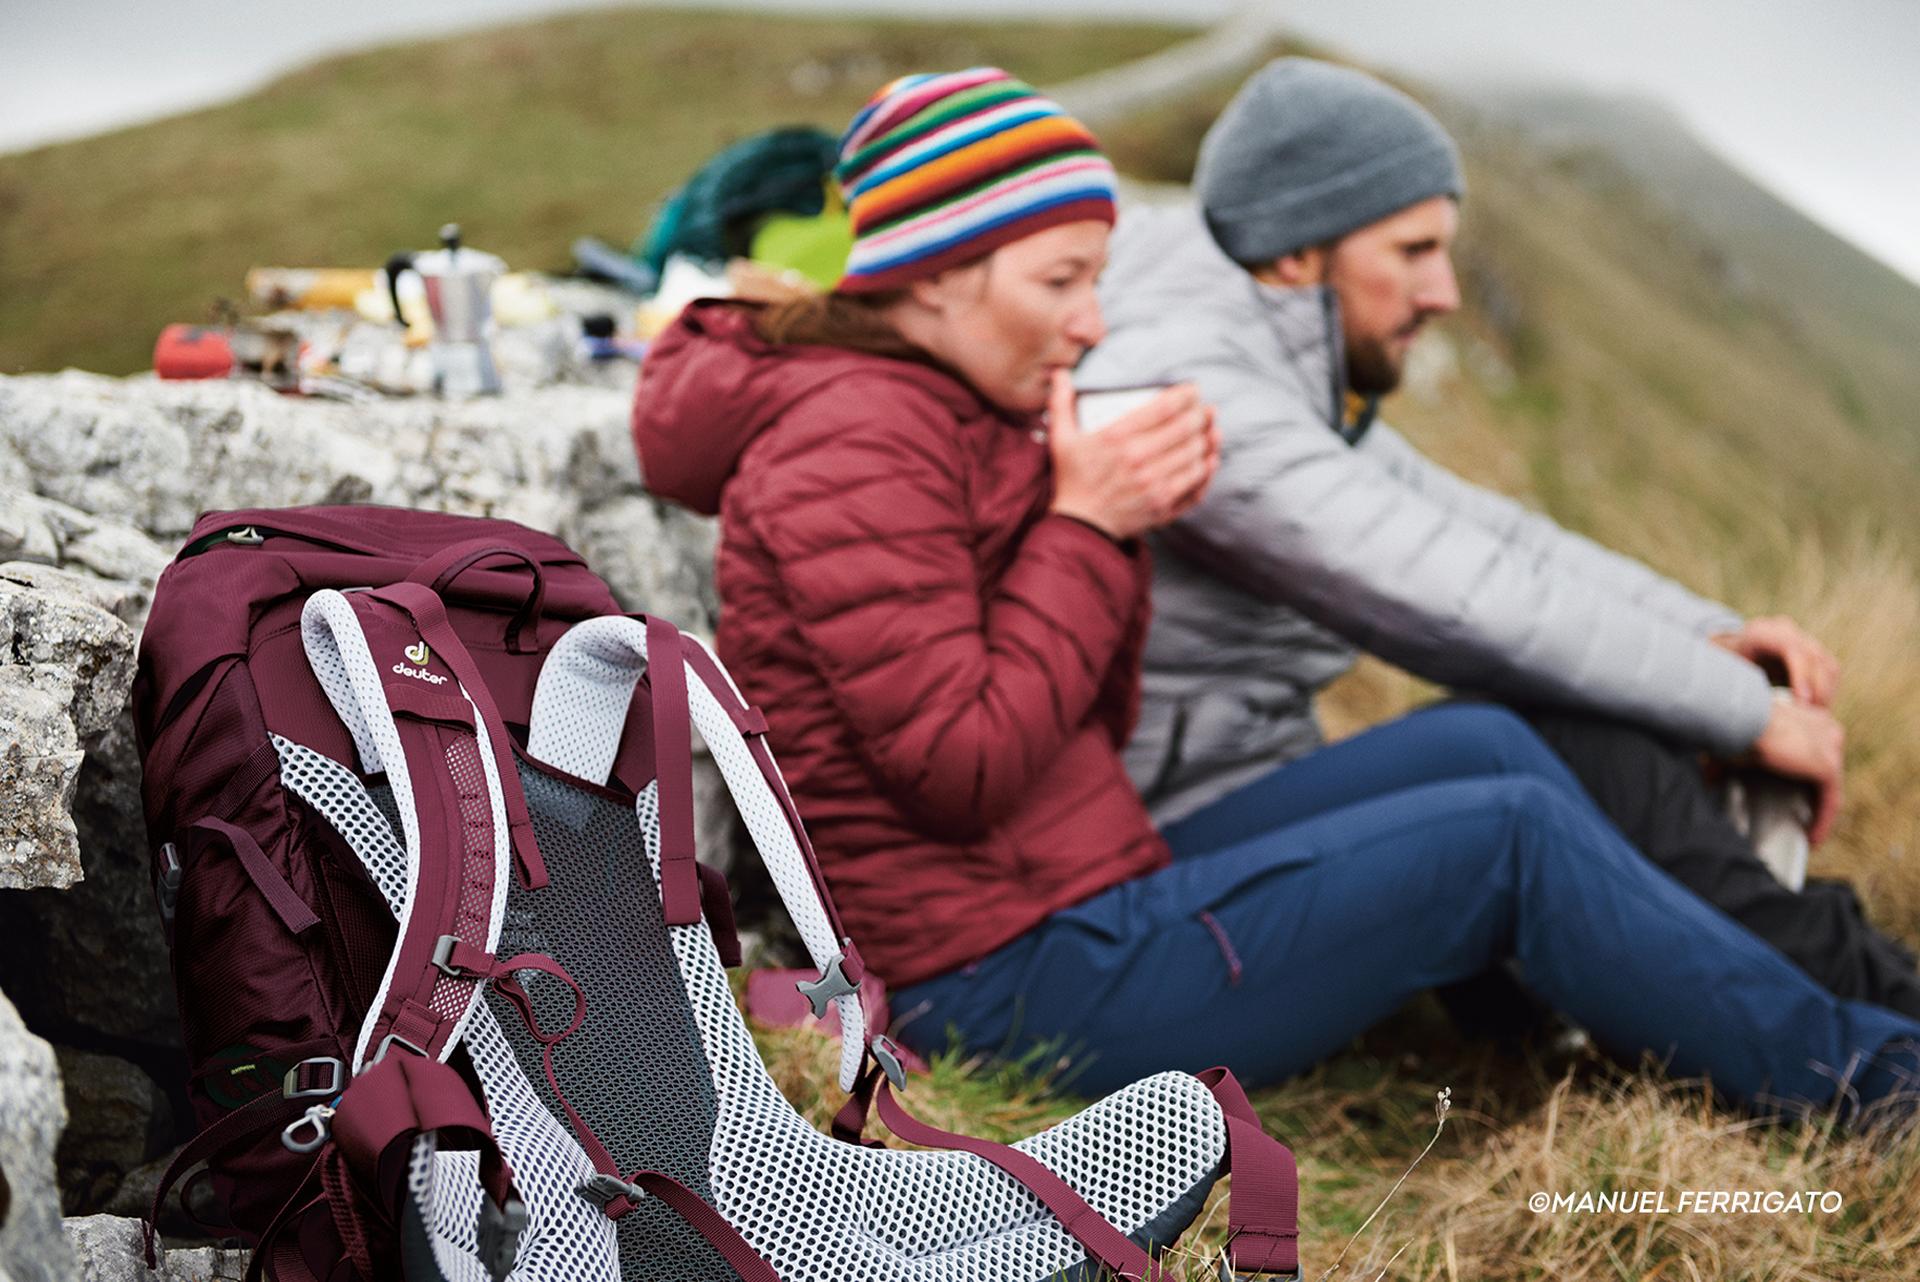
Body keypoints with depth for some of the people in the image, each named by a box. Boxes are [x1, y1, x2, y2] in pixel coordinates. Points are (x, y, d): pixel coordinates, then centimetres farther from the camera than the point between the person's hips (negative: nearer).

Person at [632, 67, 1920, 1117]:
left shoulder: (952, 417, 14)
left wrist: (1119, 521, -2)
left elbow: (1089, 732, 13)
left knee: (1479, 743, 8)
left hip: (1078, 898, 10)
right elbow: (962, 767, -24)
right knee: (1509, 834, -9)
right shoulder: (852, 441, -17)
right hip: (1001, 980, -10)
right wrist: (1087, 526, -17)